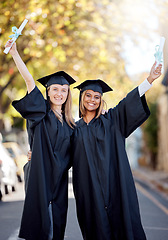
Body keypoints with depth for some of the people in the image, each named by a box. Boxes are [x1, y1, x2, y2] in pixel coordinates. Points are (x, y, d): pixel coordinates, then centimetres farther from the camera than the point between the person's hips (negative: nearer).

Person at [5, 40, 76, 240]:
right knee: (38, 216, -7)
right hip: (40, 174, -4)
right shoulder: (41, 112, 1)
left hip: (59, 177, 5)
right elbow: (30, 81, -10)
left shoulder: (69, 123, 13)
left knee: (57, 221, 5)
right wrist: (15, 53, -18)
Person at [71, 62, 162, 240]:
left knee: (121, 223, -5)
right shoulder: (76, 128, 13)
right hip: (89, 188, 1)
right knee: (97, 225, 0)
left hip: (113, 184, -1)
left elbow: (128, 103, -4)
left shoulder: (110, 120, 8)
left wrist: (150, 79, -17)